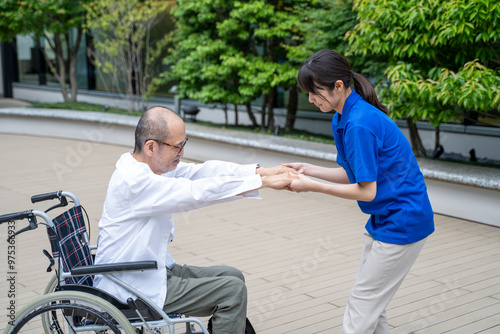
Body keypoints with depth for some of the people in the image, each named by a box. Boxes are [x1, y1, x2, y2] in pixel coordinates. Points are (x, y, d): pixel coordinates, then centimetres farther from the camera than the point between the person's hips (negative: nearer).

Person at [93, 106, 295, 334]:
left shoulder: (151, 164, 4)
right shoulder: (133, 180, -25)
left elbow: (202, 171, -1)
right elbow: (197, 192, -29)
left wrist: (262, 171, -12)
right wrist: (264, 182, -24)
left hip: (155, 270, 10)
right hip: (133, 290, -10)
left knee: (232, 276, 11)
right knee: (232, 290, -11)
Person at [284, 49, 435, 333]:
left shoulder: (359, 124, -25)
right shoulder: (343, 118, 5)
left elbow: (366, 191, -21)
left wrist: (312, 186, -17)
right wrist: (308, 169, 1)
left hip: (401, 223, -10)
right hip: (385, 220, 10)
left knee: (361, 308, -2)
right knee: (371, 305, 17)